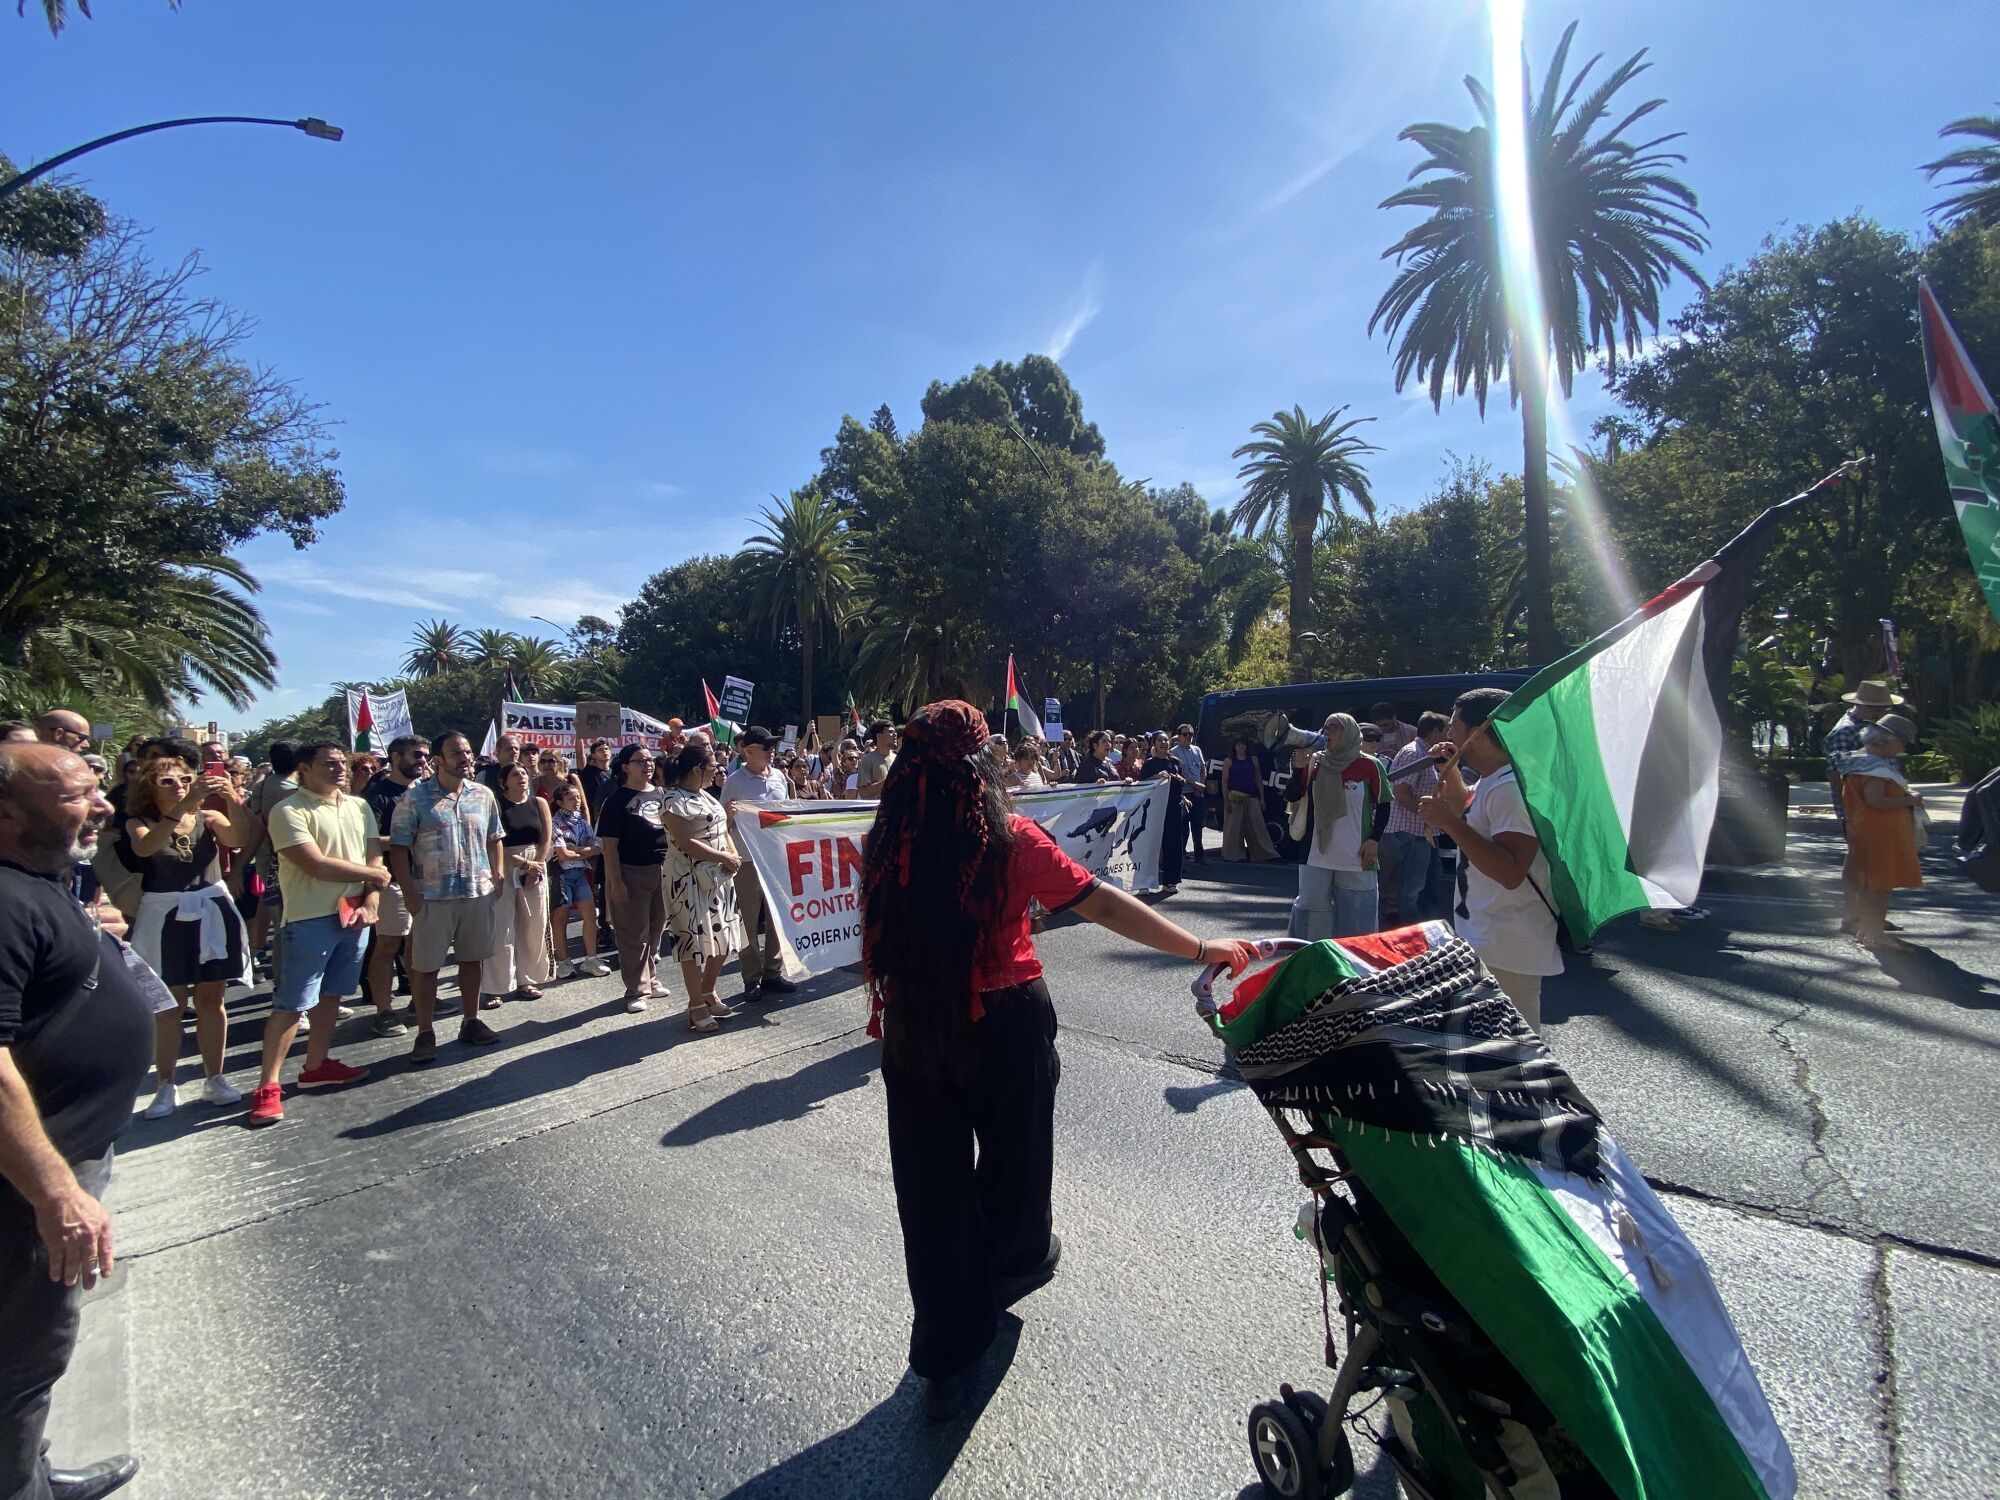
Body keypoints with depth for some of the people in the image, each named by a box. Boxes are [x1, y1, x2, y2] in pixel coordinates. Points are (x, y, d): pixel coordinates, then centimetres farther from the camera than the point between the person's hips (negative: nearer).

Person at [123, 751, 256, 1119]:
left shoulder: (207, 819, 0)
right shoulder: (139, 823, -4)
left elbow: (243, 839, -18)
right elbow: (144, 847, -27)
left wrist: (233, 799, -33)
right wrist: (182, 807, -38)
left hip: (212, 912, 2)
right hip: (164, 917, -2)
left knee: (211, 999, 8)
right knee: (168, 1006, 3)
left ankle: (214, 1079, 18)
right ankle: (166, 1086, 14)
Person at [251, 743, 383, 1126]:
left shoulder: (359, 806, 10)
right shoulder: (289, 811, -10)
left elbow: (375, 859, 7)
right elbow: (316, 865, -19)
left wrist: (368, 904, -6)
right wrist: (371, 874, -7)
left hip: (353, 915, 6)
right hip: (310, 920, -6)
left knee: (331, 994, 15)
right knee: (291, 1004, -3)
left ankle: (316, 1066, 28)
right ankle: (268, 1087, 3)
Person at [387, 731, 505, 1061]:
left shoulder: (483, 795, 6)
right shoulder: (414, 798, -6)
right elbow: (399, 849, -7)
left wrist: (498, 877, 5)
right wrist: (409, 894, -12)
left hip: (478, 893, 4)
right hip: (432, 897, -3)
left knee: (471, 959, 14)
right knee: (425, 966, 3)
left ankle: (470, 1021, 27)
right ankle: (425, 1033, 14)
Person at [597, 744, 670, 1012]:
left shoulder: (661, 794, 9)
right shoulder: (617, 801, -7)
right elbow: (610, 844, -10)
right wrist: (615, 881, -16)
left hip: (662, 870, 5)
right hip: (630, 874, -5)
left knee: (656, 929, 14)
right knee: (634, 933, 2)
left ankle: (651, 979, 29)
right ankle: (637, 990, 10)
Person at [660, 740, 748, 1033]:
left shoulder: (704, 795, 13)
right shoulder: (675, 800, -14)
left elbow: (720, 829, 19)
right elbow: (685, 843, -21)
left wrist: (734, 855, 2)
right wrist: (724, 857, -16)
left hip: (719, 877, 9)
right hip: (691, 880, -9)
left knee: (723, 937, 11)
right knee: (695, 939, -2)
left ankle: (708, 994, 28)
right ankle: (697, 1006, 7)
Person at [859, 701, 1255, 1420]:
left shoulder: (886, 843, -10)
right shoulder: (1010, 838, -16)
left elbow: (881, 940, 0)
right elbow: (1103, 904, -16)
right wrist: (1202, 948, -12)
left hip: (913, 1034, 1)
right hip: (1007, 1026, -1)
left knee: (932, 1187, 13)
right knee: (1012, 1157, 24)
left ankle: (945, 1359, 23)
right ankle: (1014, 1264, 51)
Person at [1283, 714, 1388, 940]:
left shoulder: (1369, 765, -3)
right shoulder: (1314, 762, 5)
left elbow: (1383, 805, 2)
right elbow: (1292, 797, 4)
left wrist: (1375, 839, -6)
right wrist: (1298, 770, -12)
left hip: (1356, 858, -2)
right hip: (1316, 855, 2)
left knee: (1356, 916, 6)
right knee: (1311, 908, 9)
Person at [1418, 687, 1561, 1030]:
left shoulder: (1511, 787, -21)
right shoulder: (1489, 783, 12)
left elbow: (1511, 872, -30)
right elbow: (1467, 811, 35)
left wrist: (1448, 821, -27)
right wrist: (1450, 772, 17)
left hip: (1505, 955, -11)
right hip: (1485, 944, 11)